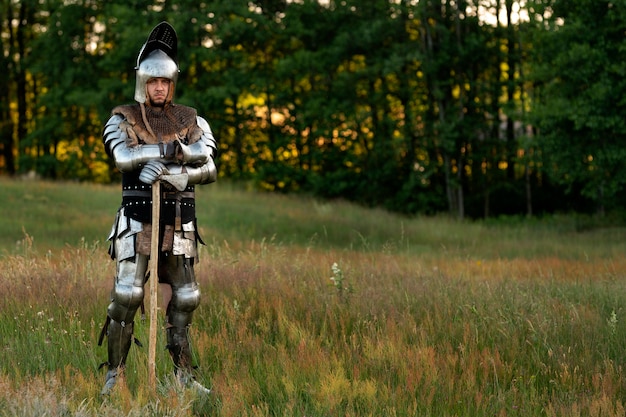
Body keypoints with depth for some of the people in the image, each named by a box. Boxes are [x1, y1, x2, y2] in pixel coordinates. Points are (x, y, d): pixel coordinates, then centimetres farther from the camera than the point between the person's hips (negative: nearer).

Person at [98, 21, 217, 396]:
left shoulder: (191, 121, 7)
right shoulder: (123, 119, 0)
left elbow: (208, 169, -5)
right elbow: (123, 158, -20)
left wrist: (166, 173, -20)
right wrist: (174, 149, -20)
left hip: (179, 225, 3)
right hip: (138, 222, -3)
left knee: (184, 300, 5)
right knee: (126, 296, -10)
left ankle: (185, 376, 15)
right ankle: (115, 375, 0)